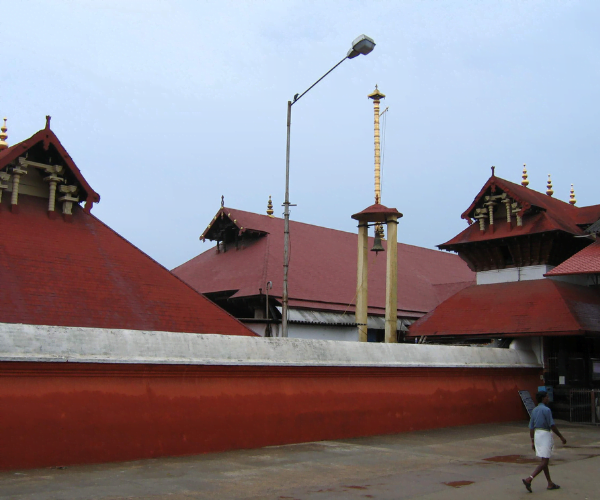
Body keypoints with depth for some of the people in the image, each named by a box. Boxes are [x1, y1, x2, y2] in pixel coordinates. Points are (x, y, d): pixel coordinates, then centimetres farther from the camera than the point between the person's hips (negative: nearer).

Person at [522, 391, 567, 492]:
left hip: (537, 434, 8)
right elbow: (552, 426, -14)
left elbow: (531, 427, 11)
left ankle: (550, 483, 21)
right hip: (545, 434, -8)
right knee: (545, 462, -7)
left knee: (544, 461, 15)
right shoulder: (546, 410, -13)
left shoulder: (534, 410, 11)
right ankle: (529, 480, -19)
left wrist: (532, 442, 16)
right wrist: (561, 437, -4)